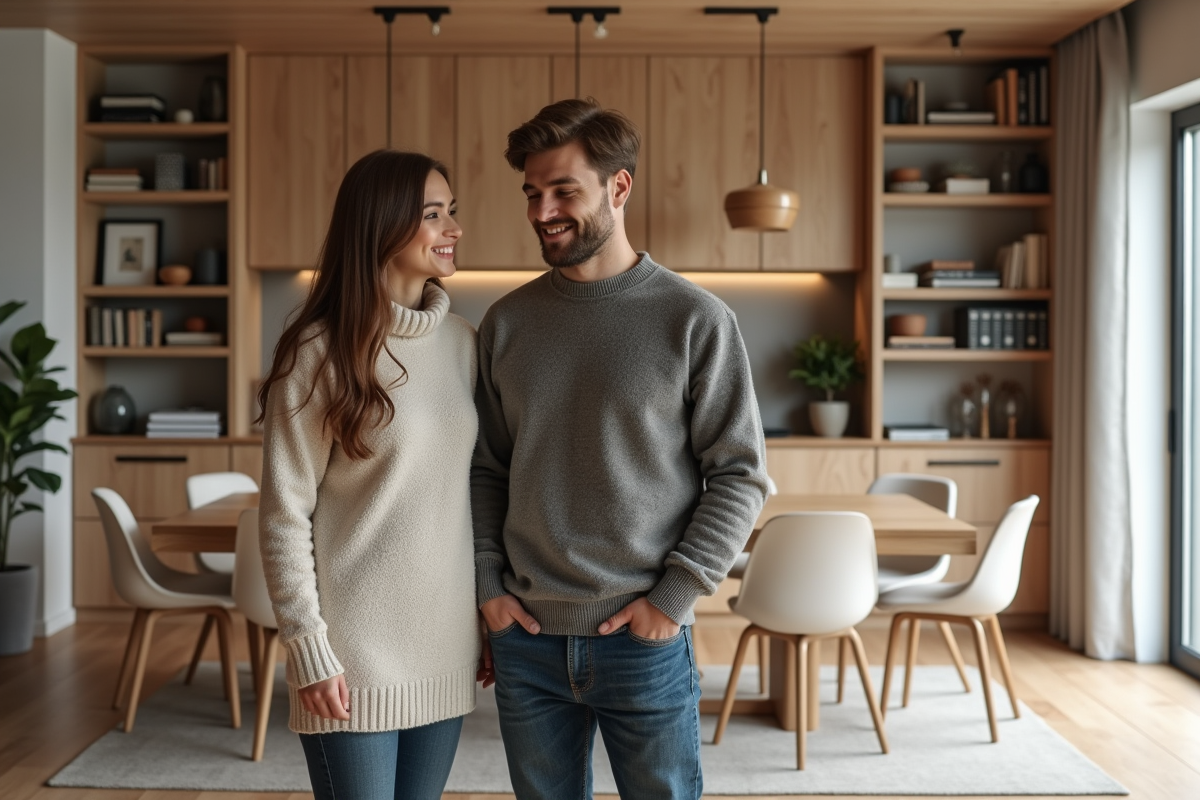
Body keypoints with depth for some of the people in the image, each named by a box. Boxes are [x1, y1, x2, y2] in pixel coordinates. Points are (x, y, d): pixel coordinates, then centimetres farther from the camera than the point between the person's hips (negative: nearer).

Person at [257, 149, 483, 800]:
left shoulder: (462, 342, 6)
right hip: (356, 653, -5)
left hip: (446, 646, 5)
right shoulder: (320, 351, -9)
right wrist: (308, 650, -12)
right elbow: (284, 515, -9)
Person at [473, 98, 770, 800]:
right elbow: (487, 469, 10)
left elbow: (741, 475, -6)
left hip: (645, 639, -3)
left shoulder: (696, 320, -7)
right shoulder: (507, 322, 5)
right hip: (526, 638, 3)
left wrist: (673, 597, -11)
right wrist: (489, 583, 1)